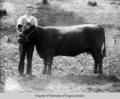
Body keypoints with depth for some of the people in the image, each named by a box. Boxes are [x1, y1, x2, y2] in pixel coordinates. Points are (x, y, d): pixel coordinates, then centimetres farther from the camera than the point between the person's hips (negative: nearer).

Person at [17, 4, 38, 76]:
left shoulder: (34, 19, 12)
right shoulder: (21, 19, 4)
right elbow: (19, 28, -2)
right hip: (23, 39, -2)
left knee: (30, 57, 3)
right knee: (22, 56, -1)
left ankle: (29, 72, 7)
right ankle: (21, 71, 5)